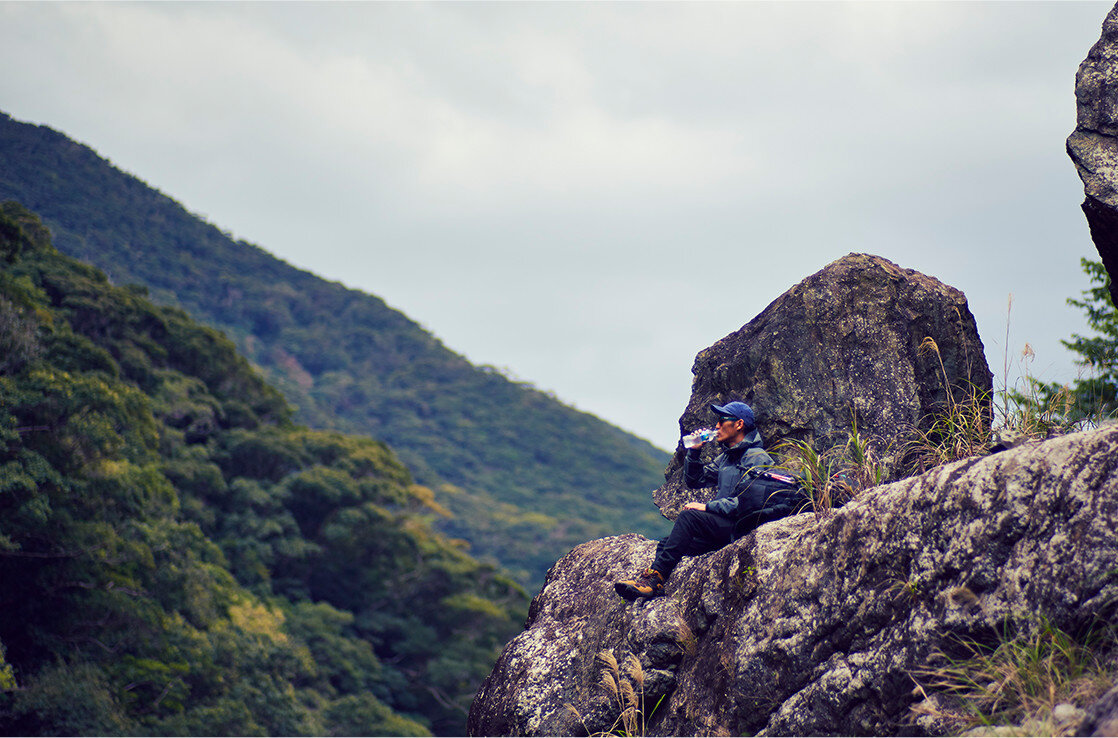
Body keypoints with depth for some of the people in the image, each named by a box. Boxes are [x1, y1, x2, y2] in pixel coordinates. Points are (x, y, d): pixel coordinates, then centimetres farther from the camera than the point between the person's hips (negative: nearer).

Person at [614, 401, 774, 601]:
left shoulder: (757, 458, -6)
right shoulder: (726, 457, 23)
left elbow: (747, 502, -19)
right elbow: (694, 481, 24)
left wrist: (707, 507, -19)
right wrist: (694, 451, 9)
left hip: (739, 528, -9)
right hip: (720, 527, 9)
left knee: (689, 516, -27)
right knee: (665, 545, -6)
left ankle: (655, 578, -30)